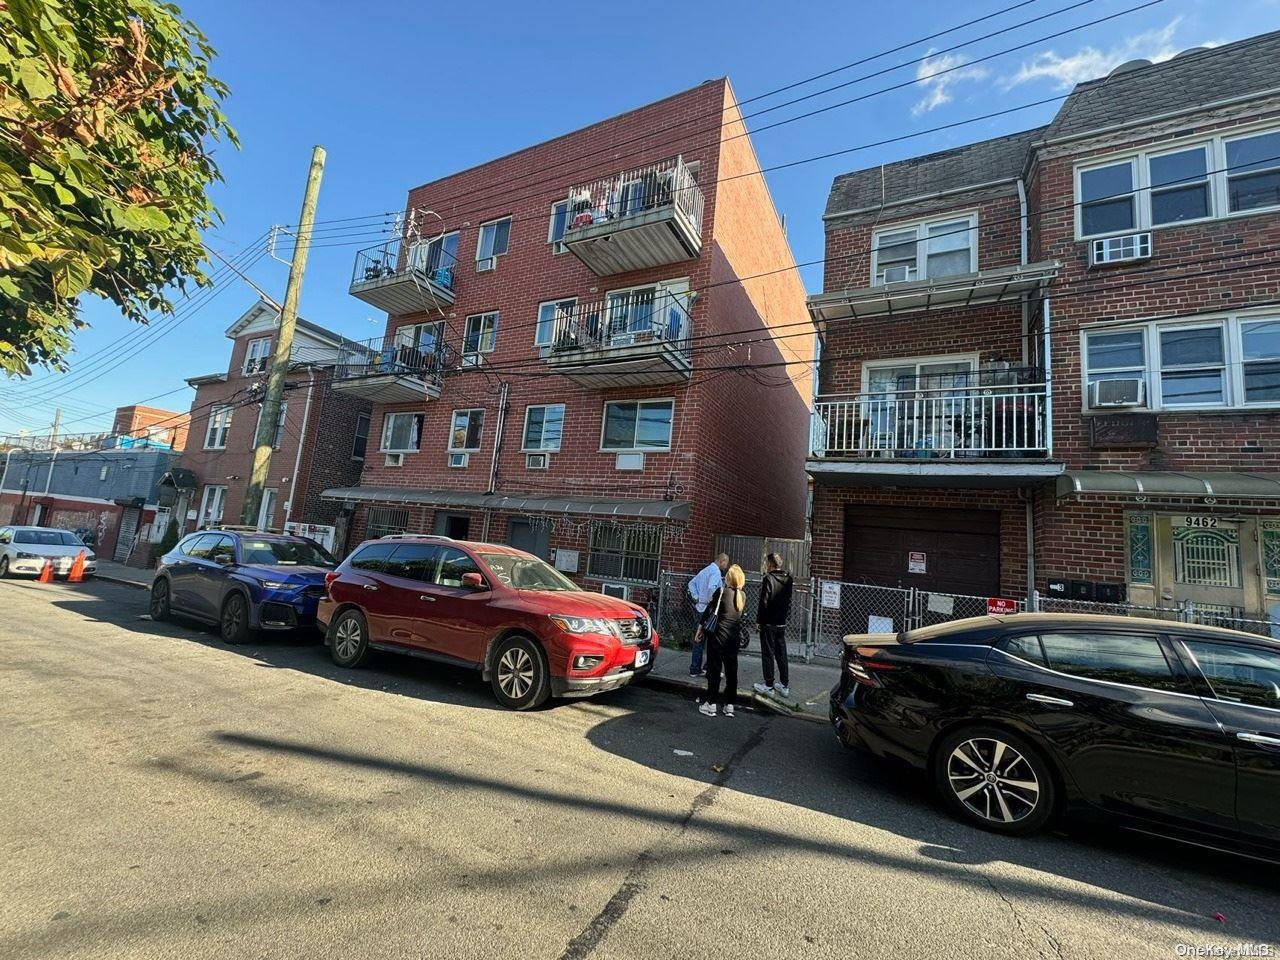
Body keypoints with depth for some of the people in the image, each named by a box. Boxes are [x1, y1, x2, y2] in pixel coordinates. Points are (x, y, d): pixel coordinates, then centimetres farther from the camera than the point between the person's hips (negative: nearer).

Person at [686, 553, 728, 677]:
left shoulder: (705, 570, 16)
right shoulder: (716, 572, -12)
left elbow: (691, 583, 17)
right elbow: (712, 587, -29)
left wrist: (696, 597, 8)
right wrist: (710, 602, -24)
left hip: (699, 608, 9)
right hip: (707, 610, -9)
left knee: (698, 639, 12)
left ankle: (695, 669, 16)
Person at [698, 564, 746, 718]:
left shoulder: (721, 591, -12)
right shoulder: (742, 595, 3)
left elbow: (709, 610, -10)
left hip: (718, 634, -5)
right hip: (735, 635, 5)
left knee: (714, 669, 4)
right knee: (731, 669, 11)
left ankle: (711, 704, 8)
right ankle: (729, 705, 17)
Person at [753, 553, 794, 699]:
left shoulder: (769, 579, -16)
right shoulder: (788, 579, 5)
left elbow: (764, 602, -17)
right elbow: (788, 601, 11)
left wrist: (759, 620, -8)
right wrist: (785, 616, 17)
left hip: (769, 623, -6)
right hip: (782, 623, 6)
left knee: (768, 654, 3)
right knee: (781, 654, 13)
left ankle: (769, 686, 9)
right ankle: (784, 686, 18)